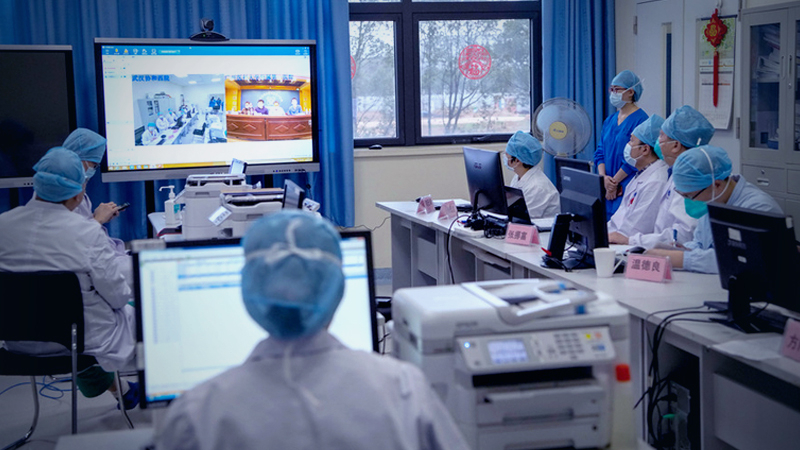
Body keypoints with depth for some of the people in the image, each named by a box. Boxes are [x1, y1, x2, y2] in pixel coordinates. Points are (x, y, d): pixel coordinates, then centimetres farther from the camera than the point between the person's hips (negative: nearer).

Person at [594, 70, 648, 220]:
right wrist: (604, 177, -5)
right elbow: (600, 152, 12)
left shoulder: (640, 119, -10)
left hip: (628, 189, -7)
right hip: (608, 190, 7)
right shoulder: (609, 120, 15)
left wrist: (614, 181, -12)